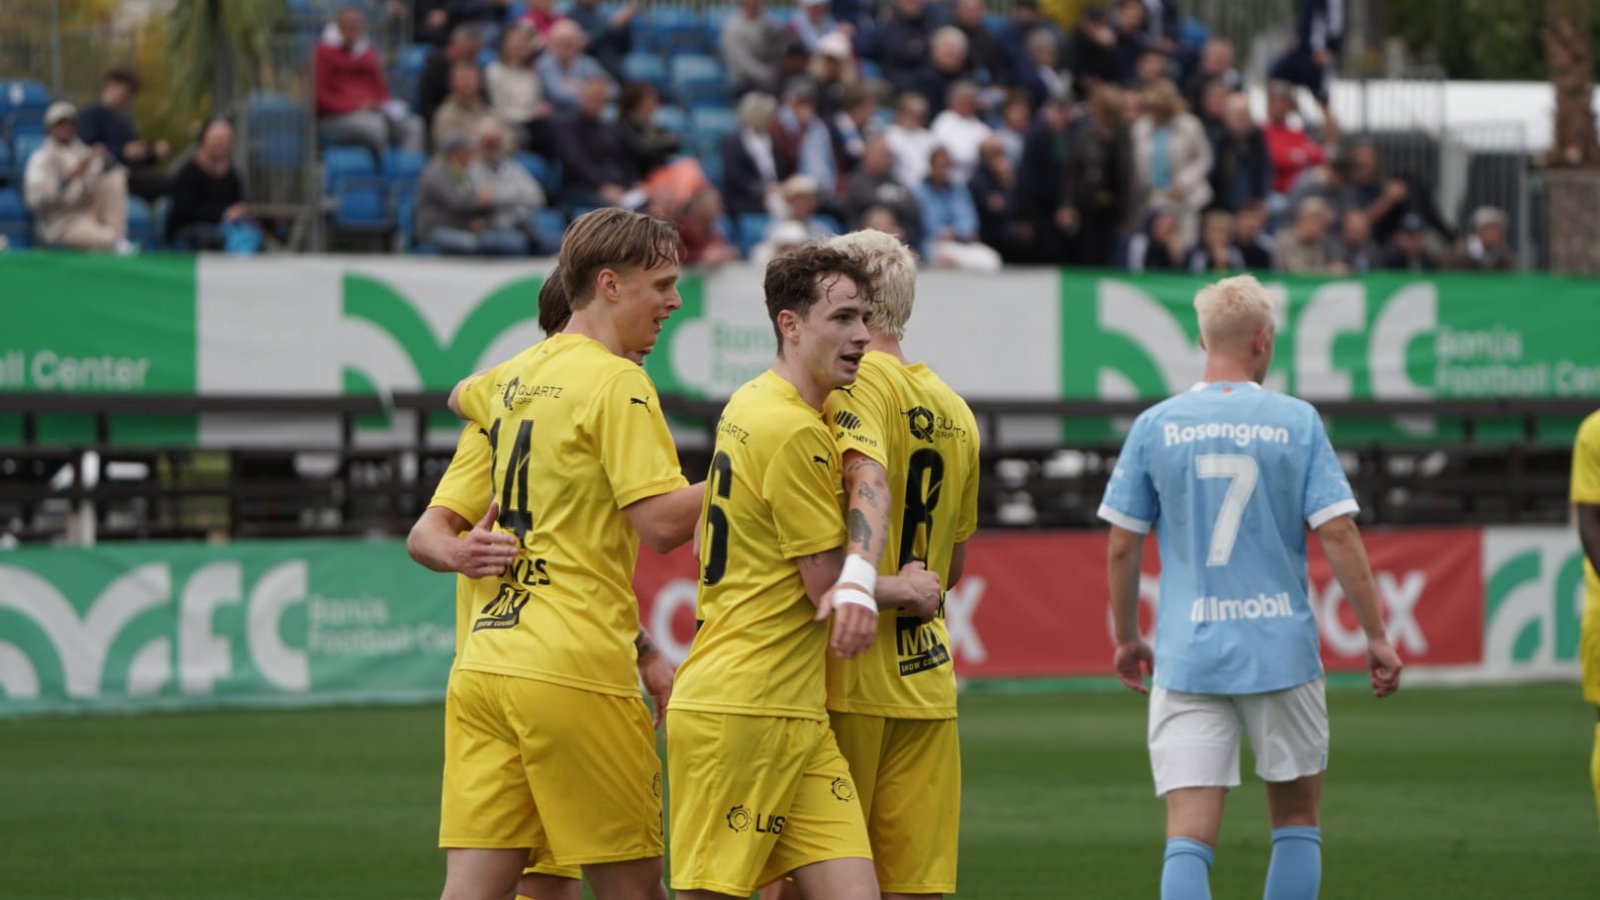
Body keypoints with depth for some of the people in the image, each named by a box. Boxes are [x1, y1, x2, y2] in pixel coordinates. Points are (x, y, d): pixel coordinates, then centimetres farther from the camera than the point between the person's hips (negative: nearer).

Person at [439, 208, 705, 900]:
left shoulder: (517, 374, 16)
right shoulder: (617, 383, -8)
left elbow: (461, 397, 41)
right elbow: (661, 522, -15)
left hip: (482, 666, 7)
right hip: (573, 669, -7)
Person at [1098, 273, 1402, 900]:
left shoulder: (1155, 426, 1)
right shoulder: (1296, 422, -2)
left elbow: (1121, 546, 3)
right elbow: (1338, 533, -6)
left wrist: (1126, 638, 17)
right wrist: (1376, 635, 1)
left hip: (1186, 656, 0)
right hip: (1282, 649, 0)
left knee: (1189, 836, -4)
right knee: (1296, 819, 16)